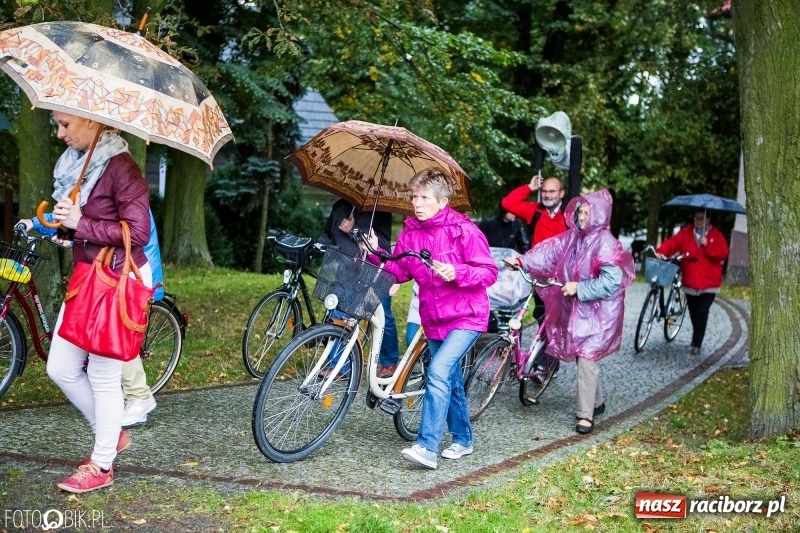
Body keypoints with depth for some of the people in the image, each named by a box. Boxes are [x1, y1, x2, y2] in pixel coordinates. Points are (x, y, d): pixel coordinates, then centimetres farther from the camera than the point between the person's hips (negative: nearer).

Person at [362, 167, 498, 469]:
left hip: (466, 317, -7)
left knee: (439, 372, -23)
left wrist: (457, 272, -32)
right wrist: (376, 253, -11)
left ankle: (427, 447, -23)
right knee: (451, 380, 17)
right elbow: (400, 272, 5)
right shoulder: (410, 232, 2)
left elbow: (489, 272, -16)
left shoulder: (464, 231, -15)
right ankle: (462, 440, 34)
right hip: (433, 319, 7)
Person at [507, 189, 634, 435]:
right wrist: (522, 261, -10)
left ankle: (585, 415, -1)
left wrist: (579, 288, -21)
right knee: (585, 357, 17)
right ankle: (597, 402, 35)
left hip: (597, 312, -7)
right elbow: (549, 251, 2)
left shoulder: (606, 243, -16)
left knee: (586, 360, -9)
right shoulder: (574, 237, 5)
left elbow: (611, 282, -21)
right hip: (576, 308, 7)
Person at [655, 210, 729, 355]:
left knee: (702, 312, -10)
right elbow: (672, 243, -8)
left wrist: (707, 245, -19)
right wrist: (661, 252, -25)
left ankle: (696, 344, -5)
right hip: (690, 283, 3)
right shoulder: (686, 233, 5)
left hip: (708, 284, -3)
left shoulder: (716, 235, 1)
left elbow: (722, 253, -8)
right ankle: (696, 340, 30)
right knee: (693, 313, 13)